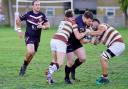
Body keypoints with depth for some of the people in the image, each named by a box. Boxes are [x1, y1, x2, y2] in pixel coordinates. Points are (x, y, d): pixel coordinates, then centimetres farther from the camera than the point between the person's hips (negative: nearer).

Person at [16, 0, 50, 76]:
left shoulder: (42, 15, -2)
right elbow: (18, 20, 4)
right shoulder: (28, 14, -10)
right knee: (30, 51, -26)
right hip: (29, 36, -4)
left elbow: (48, 25, 1)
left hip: (37, 38, 4)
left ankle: (24, 68, 30)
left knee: (32, 54, 9)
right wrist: (19, 30, 2)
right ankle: (24, 65, -1)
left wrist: (42, 26, -20)